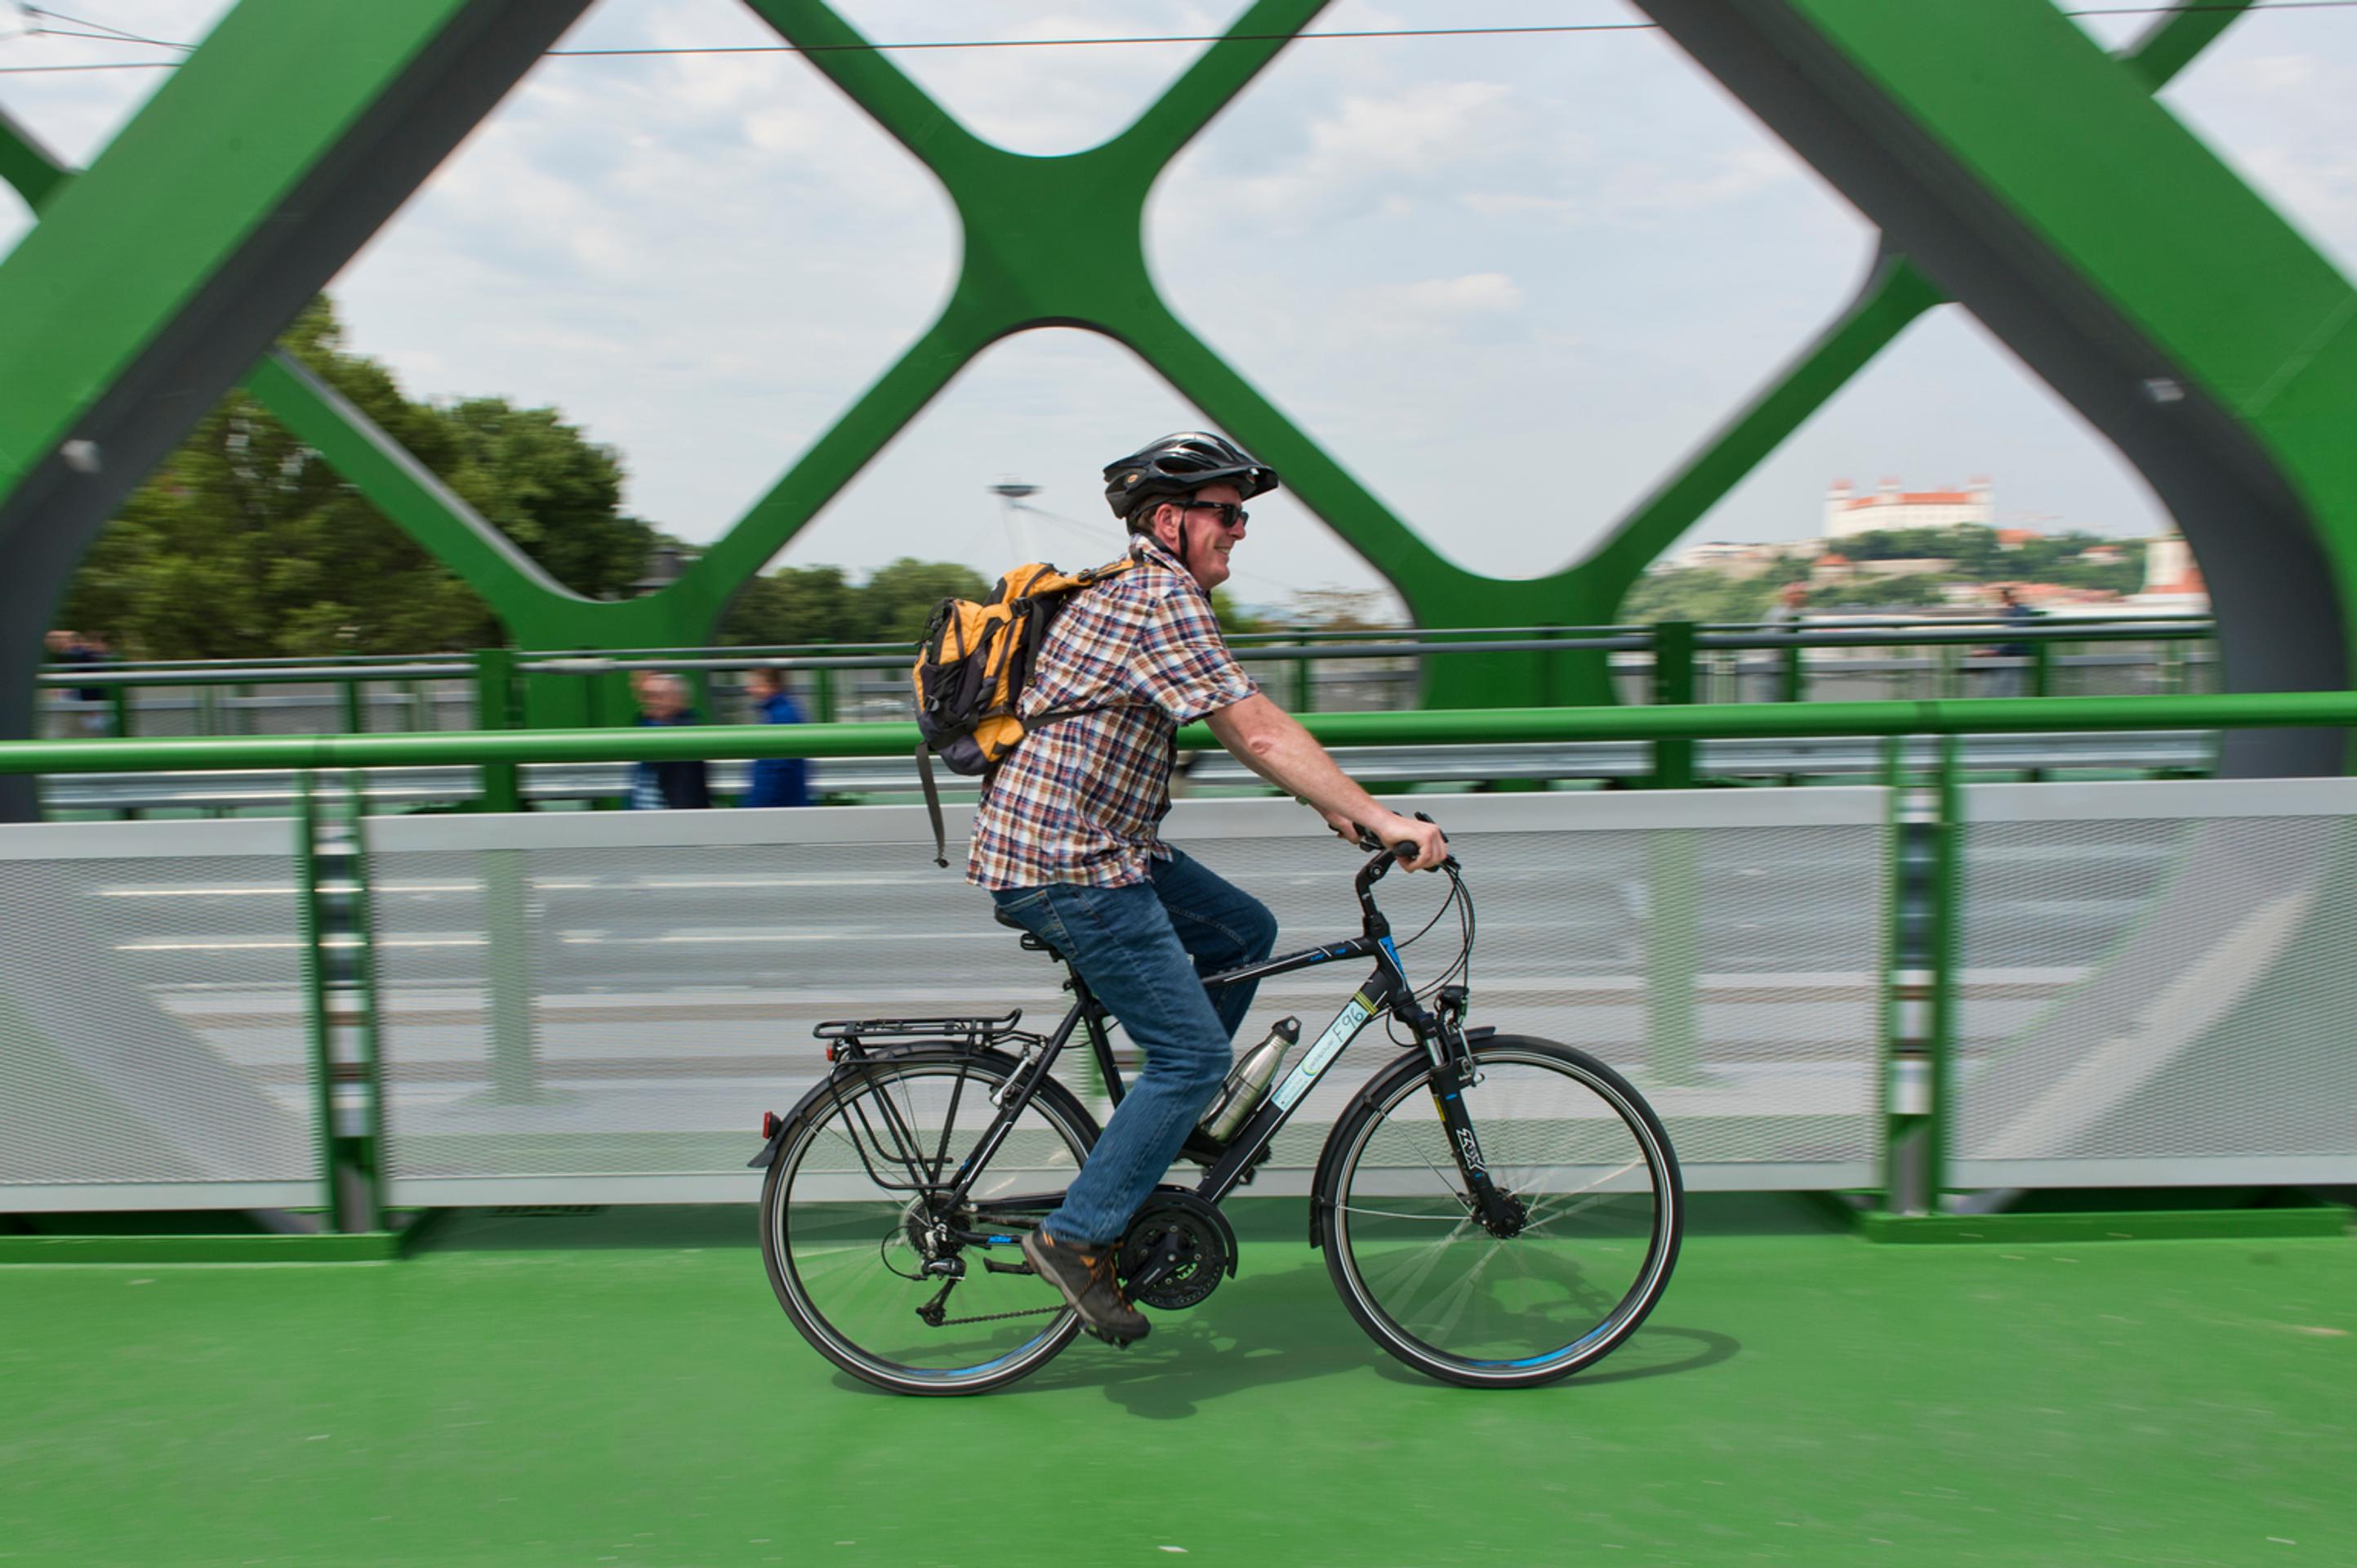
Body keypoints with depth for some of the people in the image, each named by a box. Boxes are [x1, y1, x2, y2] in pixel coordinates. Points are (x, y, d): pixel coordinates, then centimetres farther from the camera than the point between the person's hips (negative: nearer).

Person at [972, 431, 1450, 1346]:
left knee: (1245, 930, 17)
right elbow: (1258, 734, -21)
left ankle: (1167, 1125, 24)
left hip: (1106, 846, 10)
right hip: (1066, 866, -10)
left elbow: (1243, 731, 20)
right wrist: (1380, 819, -19)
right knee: (1194, 1052, -6)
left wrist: (1340, 808, 15)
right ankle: (1077, 1238, 3)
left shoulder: (1139, 589, 18)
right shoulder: (1161, 597, -15)